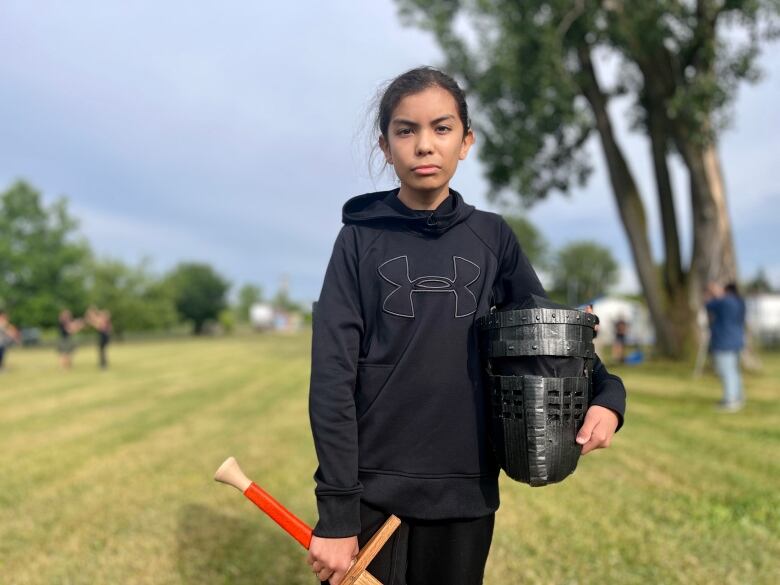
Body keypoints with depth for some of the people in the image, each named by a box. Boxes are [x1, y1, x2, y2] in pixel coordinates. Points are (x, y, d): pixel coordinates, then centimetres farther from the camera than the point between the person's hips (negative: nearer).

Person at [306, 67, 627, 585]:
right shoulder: (360, 239, -2)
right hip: (371, 489, -2)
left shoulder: (492, 238, 4)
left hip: (466, 492, 2)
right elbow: (332, 377, -7)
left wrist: (606, 395, -9)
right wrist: (336, 512, -12)